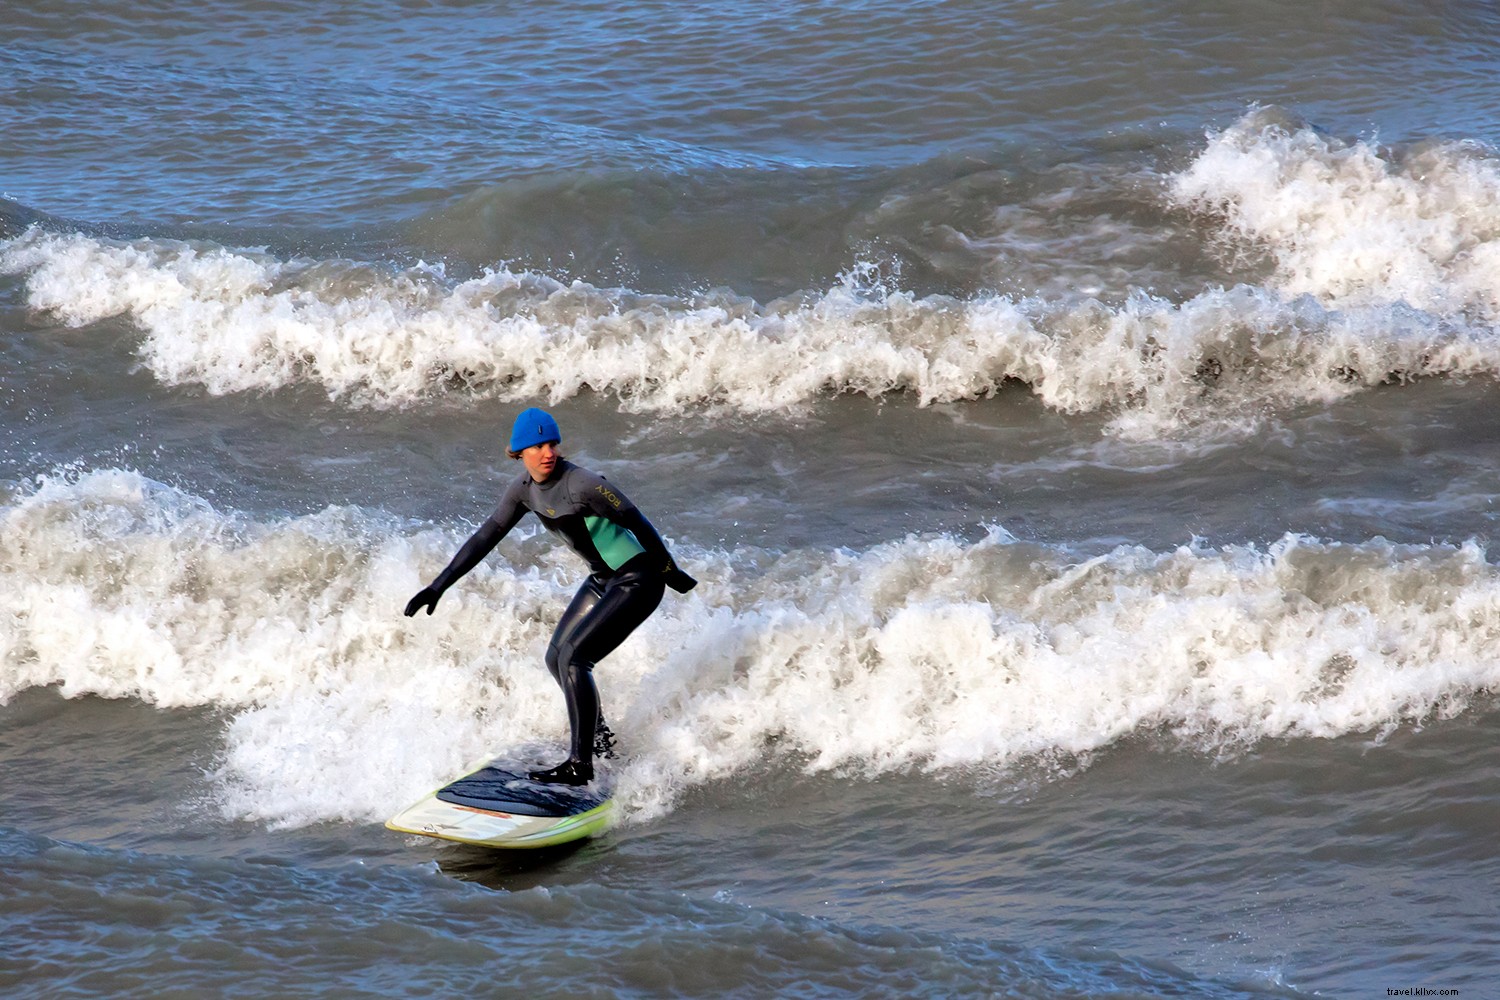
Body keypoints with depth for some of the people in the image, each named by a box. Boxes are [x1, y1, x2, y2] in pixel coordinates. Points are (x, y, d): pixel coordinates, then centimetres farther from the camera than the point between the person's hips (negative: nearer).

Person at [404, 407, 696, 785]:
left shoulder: (582, 485, -25)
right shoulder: (524, 488, -1)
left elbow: (636, 523, -16)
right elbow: (486, 537, 8)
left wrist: (671, 573, -6)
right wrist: (438, 586, 5)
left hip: (637, 581, -9)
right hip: (602, 580, 9)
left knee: (573, 658, -18)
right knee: (557, 659, 15)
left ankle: (580, 765, -14)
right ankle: (600, 740, 33)